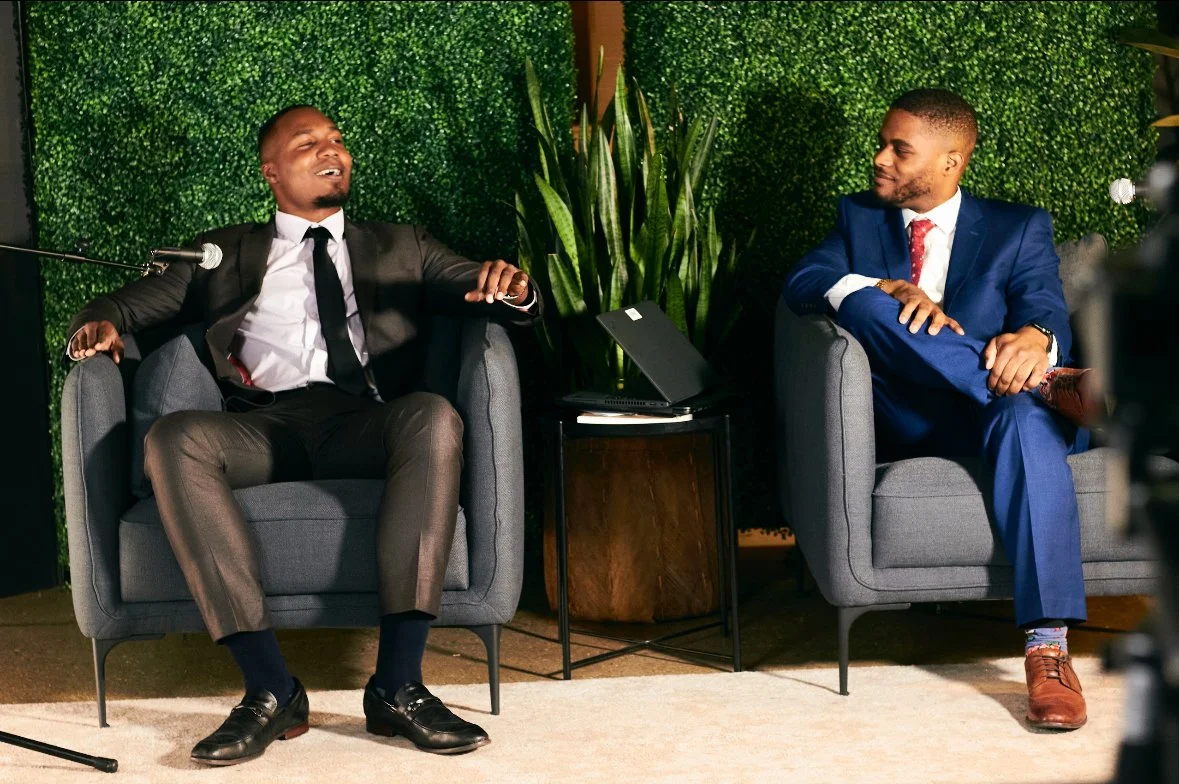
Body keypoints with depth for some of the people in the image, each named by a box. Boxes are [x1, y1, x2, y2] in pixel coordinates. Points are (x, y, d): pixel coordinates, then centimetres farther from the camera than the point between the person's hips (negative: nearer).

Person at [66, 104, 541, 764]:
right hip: (263, 424, 0)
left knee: (435, 417, -34)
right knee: (173, 440, -32)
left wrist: (514, 289, -4)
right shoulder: (224, 254, 28)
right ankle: (271, 690, -35)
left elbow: (515, 307, 22)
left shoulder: (401, 249, 28)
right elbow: (133, 302, 22)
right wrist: (101, 324, -3)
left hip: (367, 421, 0)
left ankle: (398, 684, -36)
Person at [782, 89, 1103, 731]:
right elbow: (800, 284, 1)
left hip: (993, 412, -1)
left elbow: (1047, 308, -5)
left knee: (1025, 416, -39)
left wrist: (1034, 336, -32)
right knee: (865, 306, -26)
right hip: (908, 424, 2)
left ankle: (1047, 651, -49)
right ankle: (1051, 385, -33)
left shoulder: (1019, 229, 15)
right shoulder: (860, 218, 20)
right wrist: (887, 288, -20)